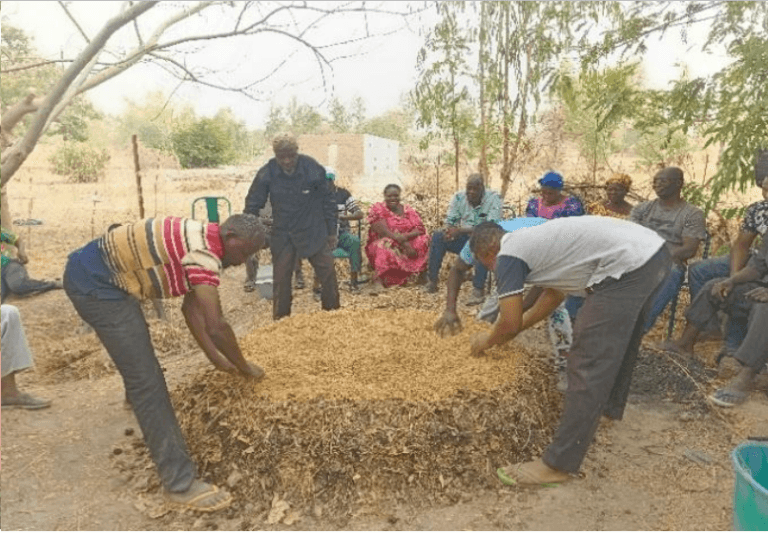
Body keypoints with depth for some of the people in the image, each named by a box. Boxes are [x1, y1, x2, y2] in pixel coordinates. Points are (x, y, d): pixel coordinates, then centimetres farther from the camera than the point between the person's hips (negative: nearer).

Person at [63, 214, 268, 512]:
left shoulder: (201, 242, 6)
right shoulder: (204, 252, -25)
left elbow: (191, 307, 10)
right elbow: (216, 326, -29)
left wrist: (216, 359, 9)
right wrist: (245, 368, -12)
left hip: (97, 275, 11)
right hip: (94, 283, -11)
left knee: (138, 356, 35)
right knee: (147, 379, -12)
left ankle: (137, 396, 69)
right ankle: (180, 483, -6)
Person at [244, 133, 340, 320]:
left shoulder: (313, 169, -12)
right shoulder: (266, 174, -12)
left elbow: (328, 202, -1)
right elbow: (252, 206, -1)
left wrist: (331, 232, 3)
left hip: (314, 232, 0)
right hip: (282, 236, 1)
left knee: (328, 274, 0)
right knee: (281, 280, 5)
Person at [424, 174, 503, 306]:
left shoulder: (493, 198, -15)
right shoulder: (459, 197, -2)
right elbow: (450, 221, -1)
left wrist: (461, 231, -34)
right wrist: (450, 231, -29)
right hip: (465, 240, 4)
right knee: (437, 236, -18)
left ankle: (479, 290, -37)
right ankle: (432, 281, -14)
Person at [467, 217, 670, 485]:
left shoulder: (508, 256, -4)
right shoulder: (532, 240, 23)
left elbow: (510, 325, -3)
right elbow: (555, 293, 32)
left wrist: (487, 341, 19)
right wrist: (511, 329, 35)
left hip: (628, 265, -11)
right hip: (655, 251, 11)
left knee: (588, 362, -7)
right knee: (620, 340, 29)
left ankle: (559, 464, 1)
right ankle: (610, 405, 52)